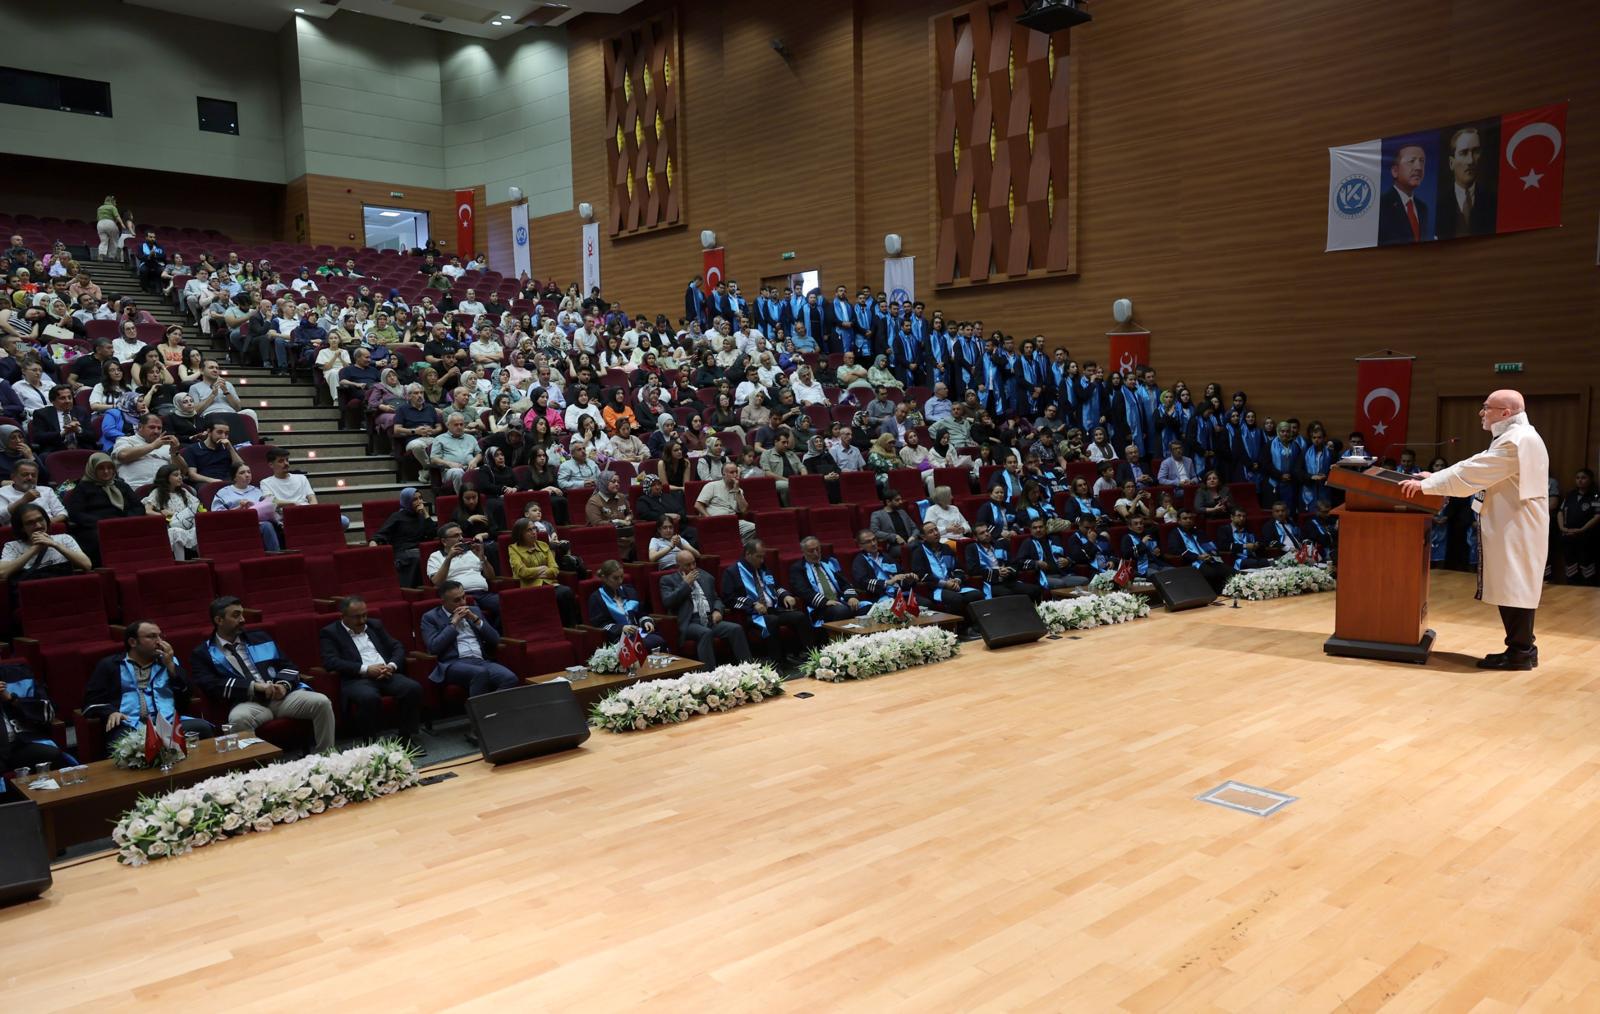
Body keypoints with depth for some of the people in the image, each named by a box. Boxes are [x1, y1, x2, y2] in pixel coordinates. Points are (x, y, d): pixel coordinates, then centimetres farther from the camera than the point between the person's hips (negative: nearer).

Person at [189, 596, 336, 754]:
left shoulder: (260, 638, 21)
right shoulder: (203, 653, 9)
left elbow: (288, 666, 18)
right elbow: (211, 686, -7)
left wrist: (284, 685, -5)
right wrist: (253, 686, -15)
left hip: (281, 695, 4)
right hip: (247, 702, -3)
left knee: (321, 702, -22)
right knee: (238, 718, -40)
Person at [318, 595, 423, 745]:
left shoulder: (375, 625, 22)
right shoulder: (329, 632, 7)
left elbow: (398, 647, 19)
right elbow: (331, 661, -9)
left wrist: (392, 666, -5)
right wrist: (366, 669, -17)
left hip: (386, 674, 5)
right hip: (356, 679, -5)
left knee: (413, 688, -24)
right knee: (369, 697, -38)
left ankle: (407, 737, -13)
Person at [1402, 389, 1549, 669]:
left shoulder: (1517, 440, -19)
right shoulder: (1517, 437, 16)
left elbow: (1472, 473, -21)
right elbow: (1476, 468, 18)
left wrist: (1426, 485, -17)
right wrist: (1435, 478, 11)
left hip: (1515, 529, -10)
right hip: (1512, 527, 10)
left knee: (1514, 590, -5)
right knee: (1516, 590, 13)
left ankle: (1519, 652, 1)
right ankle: (1522, 648, 19)